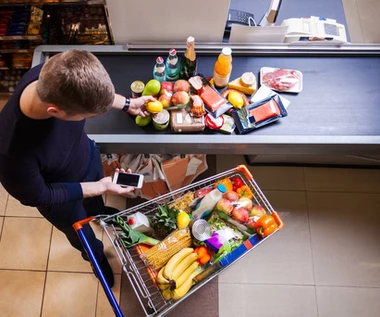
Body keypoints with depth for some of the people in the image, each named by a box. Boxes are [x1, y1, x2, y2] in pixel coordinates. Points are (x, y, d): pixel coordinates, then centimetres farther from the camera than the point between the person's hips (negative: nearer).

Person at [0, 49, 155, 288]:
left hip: (88, 157, 4)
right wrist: (99, 187, -22)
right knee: (82, 236, 28)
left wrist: (128, 104, -6)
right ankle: (96, 256, 63)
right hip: (61, 196, -4)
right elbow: (37, 196, -25)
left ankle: (99, 213, 74)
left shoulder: (53, 77, -32)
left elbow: (94, 93, -7)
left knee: (95, 201, 38)